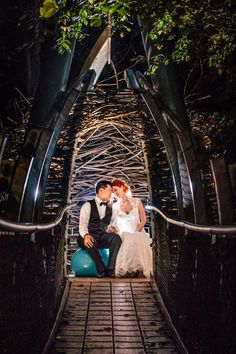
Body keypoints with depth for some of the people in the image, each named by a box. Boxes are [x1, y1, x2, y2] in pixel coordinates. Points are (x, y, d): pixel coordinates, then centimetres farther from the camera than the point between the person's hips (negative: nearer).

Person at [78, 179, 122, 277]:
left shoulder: (110, 207, 19)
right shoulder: (87, 206, 3)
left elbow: (111, 223, 14)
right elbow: (82, 224, -9)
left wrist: (111, 228, -12)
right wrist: (86, 235, -30)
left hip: (104, 237, 4)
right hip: (90, 236, -4)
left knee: (116, 238, -29)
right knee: (90, 242, -39)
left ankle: (111, 270, -35)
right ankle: (102, 271, -36)